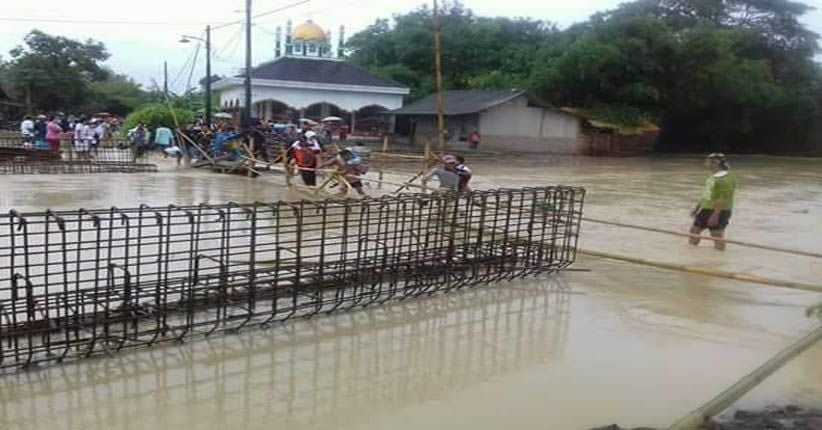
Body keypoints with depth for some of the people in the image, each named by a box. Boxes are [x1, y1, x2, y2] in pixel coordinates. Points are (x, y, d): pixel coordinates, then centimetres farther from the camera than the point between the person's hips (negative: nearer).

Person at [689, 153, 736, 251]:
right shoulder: (713, 176, 10)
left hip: (719, 211, -10)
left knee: (717, 235, -4)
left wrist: (715, 215, -27)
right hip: (705, 209, 10)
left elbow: (723, 199, -24)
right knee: (694, 231, 16)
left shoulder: (725, 179, -21)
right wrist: (698, 207, 21)